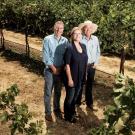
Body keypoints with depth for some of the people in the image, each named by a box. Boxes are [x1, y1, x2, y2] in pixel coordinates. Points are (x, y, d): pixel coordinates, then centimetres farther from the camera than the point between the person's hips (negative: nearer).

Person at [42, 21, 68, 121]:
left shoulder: (65, 40, 2)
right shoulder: (48, 39, -8)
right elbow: (46, 57, -10)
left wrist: (61, 67, -6)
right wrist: (54, 68, -11)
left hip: (61, 70, 3)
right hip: (50, 70, -3)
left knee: (58, 92, 16)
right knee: (48, 93, 4)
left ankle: (57, 109, 32)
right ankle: (48, 112, 16)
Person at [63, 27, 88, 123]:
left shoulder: (83, 46, 2)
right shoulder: (70, 48, -18)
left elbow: (85, 62, 10)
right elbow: (67, 65, -19)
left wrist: (85, 75, 11)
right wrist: (70, 79, -19)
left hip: (81, 77, 6)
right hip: (72, 77, -6)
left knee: (76, 96, 23)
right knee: (70, 97, 11)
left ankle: (72, 111, 45)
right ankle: (68, 116, 30)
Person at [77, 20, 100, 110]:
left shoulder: (95, 39, -1)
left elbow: (98, 52, 8)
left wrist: (96, 63, 2)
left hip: (92, 66, 3)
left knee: (90, 85, 14)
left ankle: (89, 103, 28)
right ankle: (78, 102, 28)